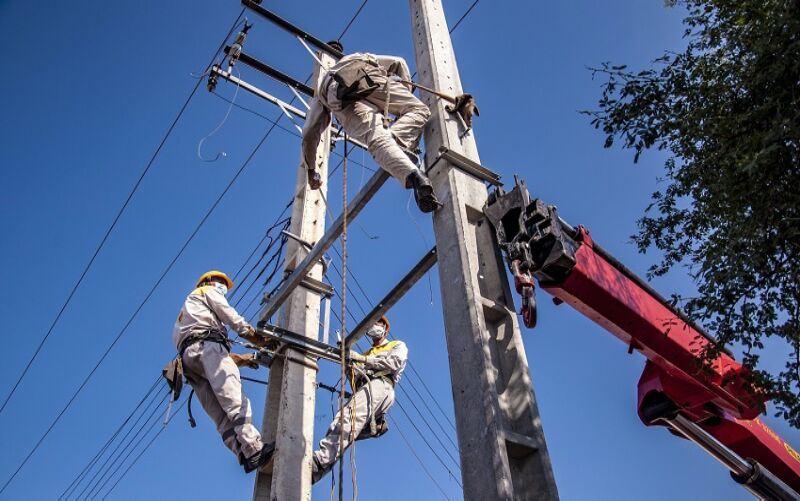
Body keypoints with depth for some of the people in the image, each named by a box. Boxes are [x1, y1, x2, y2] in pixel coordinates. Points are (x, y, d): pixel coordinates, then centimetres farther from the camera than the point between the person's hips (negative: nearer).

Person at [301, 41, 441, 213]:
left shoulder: (321, 92, 43)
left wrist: (311, 171, 43)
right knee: (418, 109, 12)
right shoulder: (363, 57, 49)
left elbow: (309, 134, 36)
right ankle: (399, 141, -20)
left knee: (379, 141, -18)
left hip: (342, 101, 0)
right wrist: (406, 95, 39)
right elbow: (398, 62, 37)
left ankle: (414, 176, -47)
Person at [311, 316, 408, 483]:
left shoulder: (398, 346, 27)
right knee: (340, 421, -22)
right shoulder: (367, 353, 42)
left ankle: (320, 460, -51)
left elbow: (394, 363, 2)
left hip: (381, 385, -7)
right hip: (363, 388, 7)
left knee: (349, 418, -33)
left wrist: (363, 359, -3)